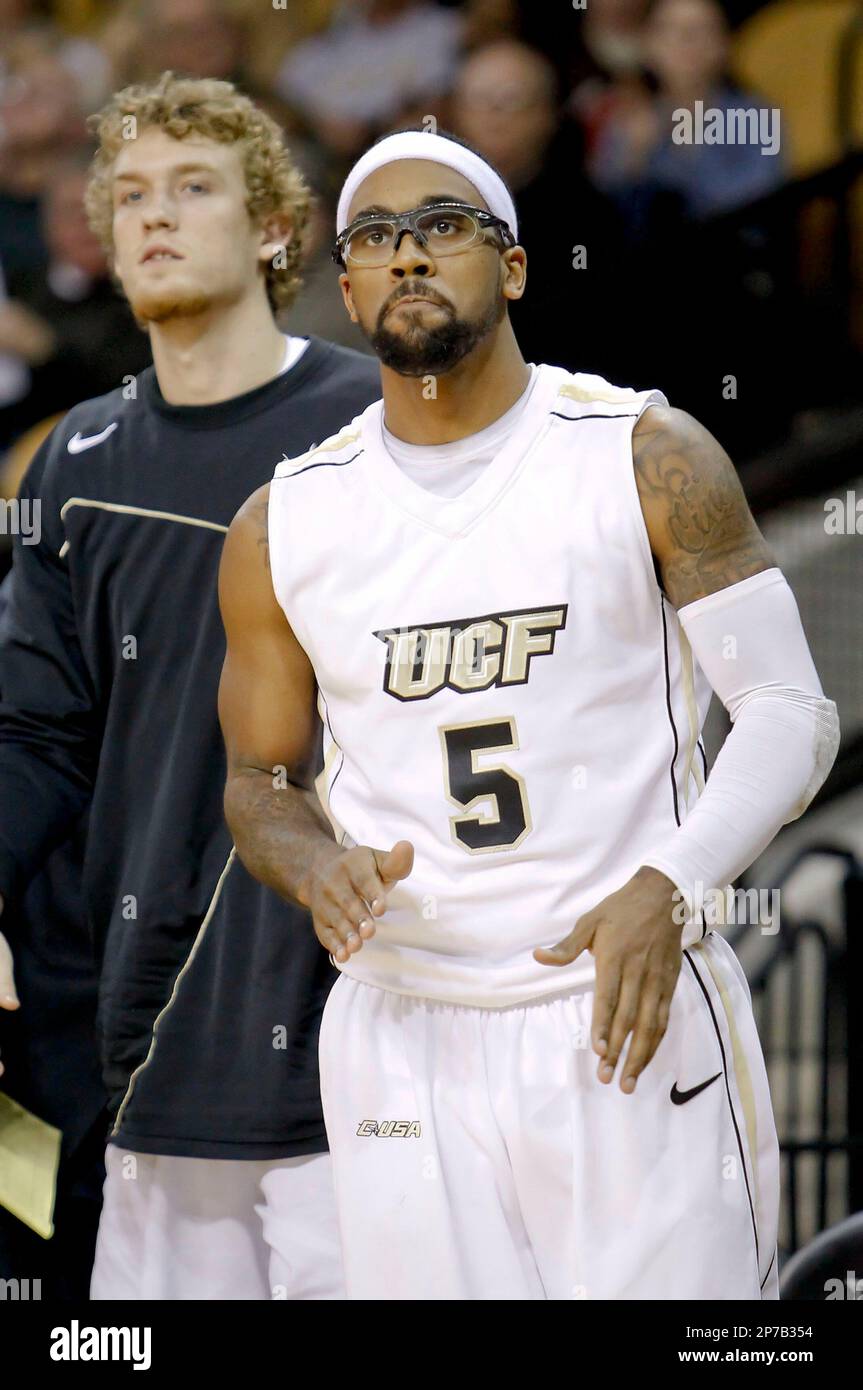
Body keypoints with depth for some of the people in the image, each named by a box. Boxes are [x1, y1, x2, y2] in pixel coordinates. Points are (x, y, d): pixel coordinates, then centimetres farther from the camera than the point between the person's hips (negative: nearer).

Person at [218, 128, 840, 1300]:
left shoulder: (649, 459, -1)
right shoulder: (283, 529, 6)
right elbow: (260, 781, 15)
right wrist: (317, 870, -8)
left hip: (636, 1024, -2)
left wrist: (669, 891, -19)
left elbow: (790, 712, -2)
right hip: (404, 1038, 2)